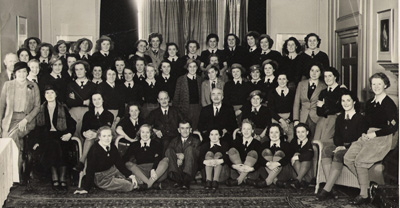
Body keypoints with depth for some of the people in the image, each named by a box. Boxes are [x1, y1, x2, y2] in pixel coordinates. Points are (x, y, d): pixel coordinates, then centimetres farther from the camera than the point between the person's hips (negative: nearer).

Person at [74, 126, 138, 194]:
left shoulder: (113, 147, -2)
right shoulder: (94, 151, -21)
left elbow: (119, 164, 1)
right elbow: (90, 170, -22)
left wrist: (131, 176, -9)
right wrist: (86, 189, -24)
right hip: (101, 178, -7)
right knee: (128, 186, -19)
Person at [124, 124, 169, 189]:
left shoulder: (156, 144, 11)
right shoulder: (134, 145, 14)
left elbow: (158, 158, -8)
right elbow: (125, 159, 1)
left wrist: (153, 169, -30)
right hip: (140, 171, 1)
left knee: (165, 160, -22)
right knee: (128, 164, -23)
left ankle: (149, 183, -37)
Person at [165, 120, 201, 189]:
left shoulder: (195, 141, 15)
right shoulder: (175, 141, 21)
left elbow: (197, 154, -5)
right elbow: (167, 153, 1)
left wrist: (183, 156, -18)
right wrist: (177, 156, -18)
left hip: (190, 170, -2)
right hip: (176, 167, 2)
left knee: (189, 148, -23)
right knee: (170, 150, -18)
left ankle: (186, 181, -36)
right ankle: (178, 179, -35)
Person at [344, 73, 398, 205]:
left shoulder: (389, 104, -7)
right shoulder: (369, 103, 15)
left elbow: (394, 126, -11)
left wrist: (375, 134, -13)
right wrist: (364, 133, 4)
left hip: (382, 138, -7)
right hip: (368, 136, 8)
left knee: (360, 161, -22)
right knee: (348, 158, -9)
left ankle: (364, 195, -10)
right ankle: (370, 183, 4)